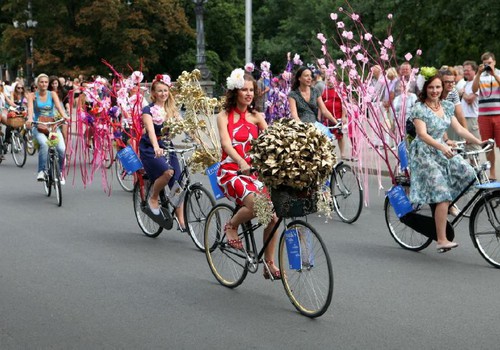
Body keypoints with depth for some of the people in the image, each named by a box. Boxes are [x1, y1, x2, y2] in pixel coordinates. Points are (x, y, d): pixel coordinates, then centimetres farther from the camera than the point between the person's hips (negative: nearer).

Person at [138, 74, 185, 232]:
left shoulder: (172, 110, 9)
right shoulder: (148, 110, -7)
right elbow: (151, 130, -24)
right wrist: (156, 147, -41)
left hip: (167, 147, 5)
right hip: (150, 148, -5)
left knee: (176, 182, -4)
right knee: (167, 171, -30)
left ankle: (181, 220, 1)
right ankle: (153, 198, -4)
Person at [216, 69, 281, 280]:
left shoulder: (256, 117, 13)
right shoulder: (224, 116, 0)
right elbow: (226, 143, -17)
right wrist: (241, 163, -36)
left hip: (254, 171, 5)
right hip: (230, 171, -5)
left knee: (273, 215, -12)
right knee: (255, 205, -32)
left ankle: (269, 264, 3)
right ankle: (231, 226, 0)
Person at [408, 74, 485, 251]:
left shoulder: (447, 106, 10)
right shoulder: (419, 108, -10)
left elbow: (459, 129, 7)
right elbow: (422, 134, -22)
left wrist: (479, 142, -5)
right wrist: (442, 147, -36)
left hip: (443, 151, 7)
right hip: (425, 154, -7)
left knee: (469, 174, -15)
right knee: (443, 197, -17)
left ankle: (450, 203, 9)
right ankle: (442, 241, -14)